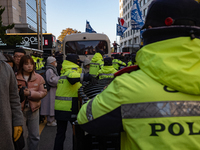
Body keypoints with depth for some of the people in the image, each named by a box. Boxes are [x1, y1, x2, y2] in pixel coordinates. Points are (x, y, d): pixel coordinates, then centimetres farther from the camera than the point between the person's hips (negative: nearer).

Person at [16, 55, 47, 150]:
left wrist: (31, 93, -19)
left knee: (35, 136, 13)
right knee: (22, 135, 9)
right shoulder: (16, 77, -5)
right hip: (20, 109, -1)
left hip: (33, 109, 2)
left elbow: (43, 92, -5)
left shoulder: (38, 78, -1)